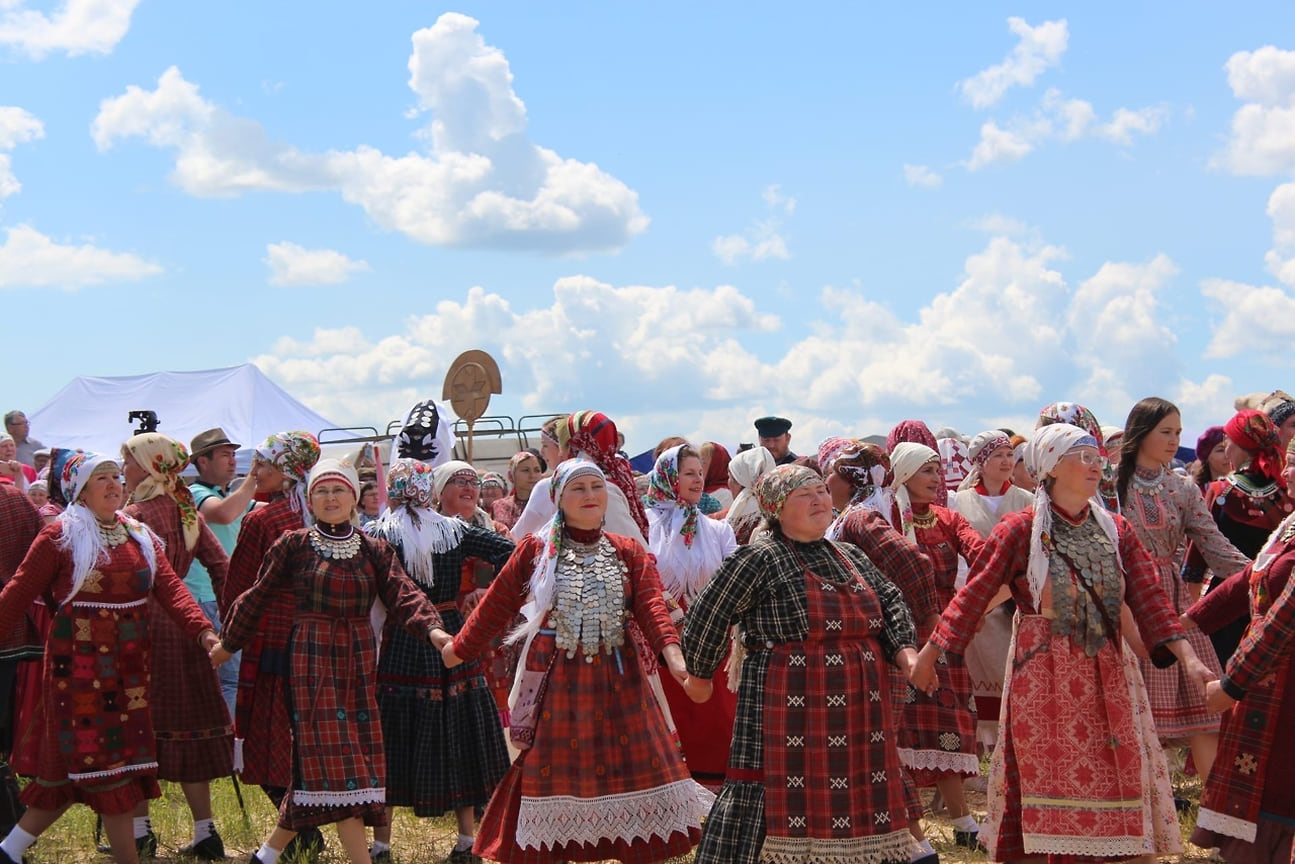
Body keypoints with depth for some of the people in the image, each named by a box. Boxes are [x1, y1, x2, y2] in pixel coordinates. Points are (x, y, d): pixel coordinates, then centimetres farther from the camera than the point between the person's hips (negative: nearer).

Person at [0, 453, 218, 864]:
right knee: (103, 759, -2)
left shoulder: (139, 536, 10)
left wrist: (202, 630, -16)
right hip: (80, 662, -6)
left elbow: (170, 587, -2)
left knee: (76, 766, 9)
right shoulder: (60, 536, -6)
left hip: (129, 661, 6)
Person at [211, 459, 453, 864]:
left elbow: (404, 595, -7)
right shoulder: (295, 545, 0)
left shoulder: (375, 550, 7)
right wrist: (227, 645, 12)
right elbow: (258, 597, 7)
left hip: (358, 663, 4)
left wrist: (432, 629, -25)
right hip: (312, 660, -4)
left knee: (317, 765, 5)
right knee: (332, 760, -8)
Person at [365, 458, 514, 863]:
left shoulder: (375, 534, -7)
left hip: (397, 649, -2)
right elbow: (511, 552, -3)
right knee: (455, 738, 11)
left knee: (392, 740, 6)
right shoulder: (456, 531, 0)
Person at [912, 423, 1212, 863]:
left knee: (1115, 775, 7)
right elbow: (975, 593, -5)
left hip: (1108, 673, 4)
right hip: (1043, 674, -4)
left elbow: (1149, 599, 0)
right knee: (1040, 776, 1)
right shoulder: (1020, 529, -7)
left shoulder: (1116, 530, 5)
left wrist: (1189, 659, -10)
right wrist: (928, 655, -6)